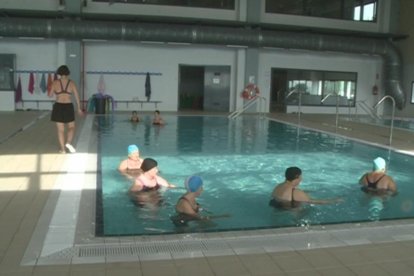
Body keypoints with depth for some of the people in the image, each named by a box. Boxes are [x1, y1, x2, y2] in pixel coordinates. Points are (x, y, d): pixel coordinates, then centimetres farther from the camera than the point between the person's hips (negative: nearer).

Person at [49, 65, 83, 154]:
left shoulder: (55, 82, -3)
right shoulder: (71, 82, 0)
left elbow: (50, 95, 5)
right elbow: (77, 96, 3)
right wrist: (79, 108, 12)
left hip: (58, 107, 0)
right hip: (69, 107, 0)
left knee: (60, 130, 7)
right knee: (71, 127, 15)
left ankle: (63, 149, 8)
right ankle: (68, 142, -9)